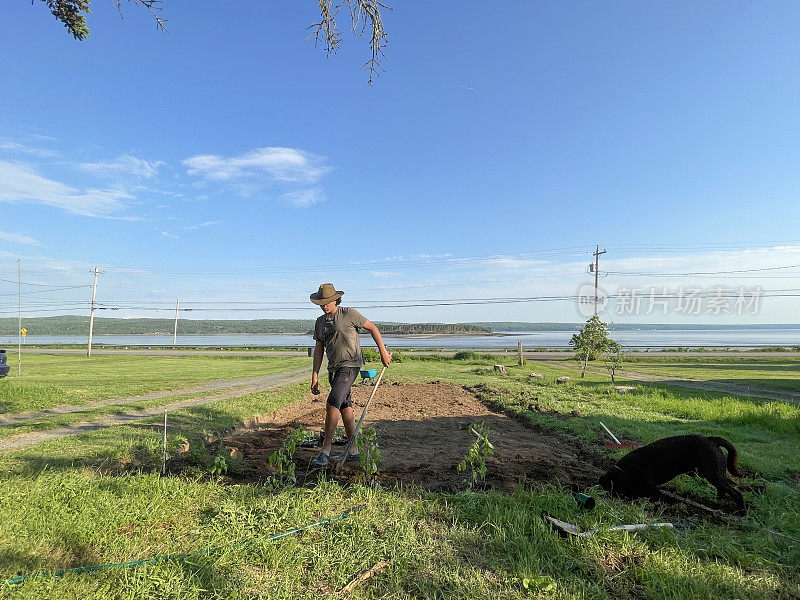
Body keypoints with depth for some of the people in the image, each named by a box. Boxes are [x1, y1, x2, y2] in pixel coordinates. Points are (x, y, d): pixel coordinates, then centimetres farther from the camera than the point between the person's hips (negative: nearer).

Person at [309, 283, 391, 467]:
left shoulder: (349, 314, -8)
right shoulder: (320, 323, 10)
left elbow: (372, 328, 0)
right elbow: (318, 350, 11)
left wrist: (383, 352, -1)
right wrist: (315, 377, 6)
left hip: (350, 366, -7)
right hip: (334, 368, 7)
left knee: (332, 405, -17)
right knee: (345, 408, 9)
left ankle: (325, 450, -10)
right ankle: (353, 451, 17)